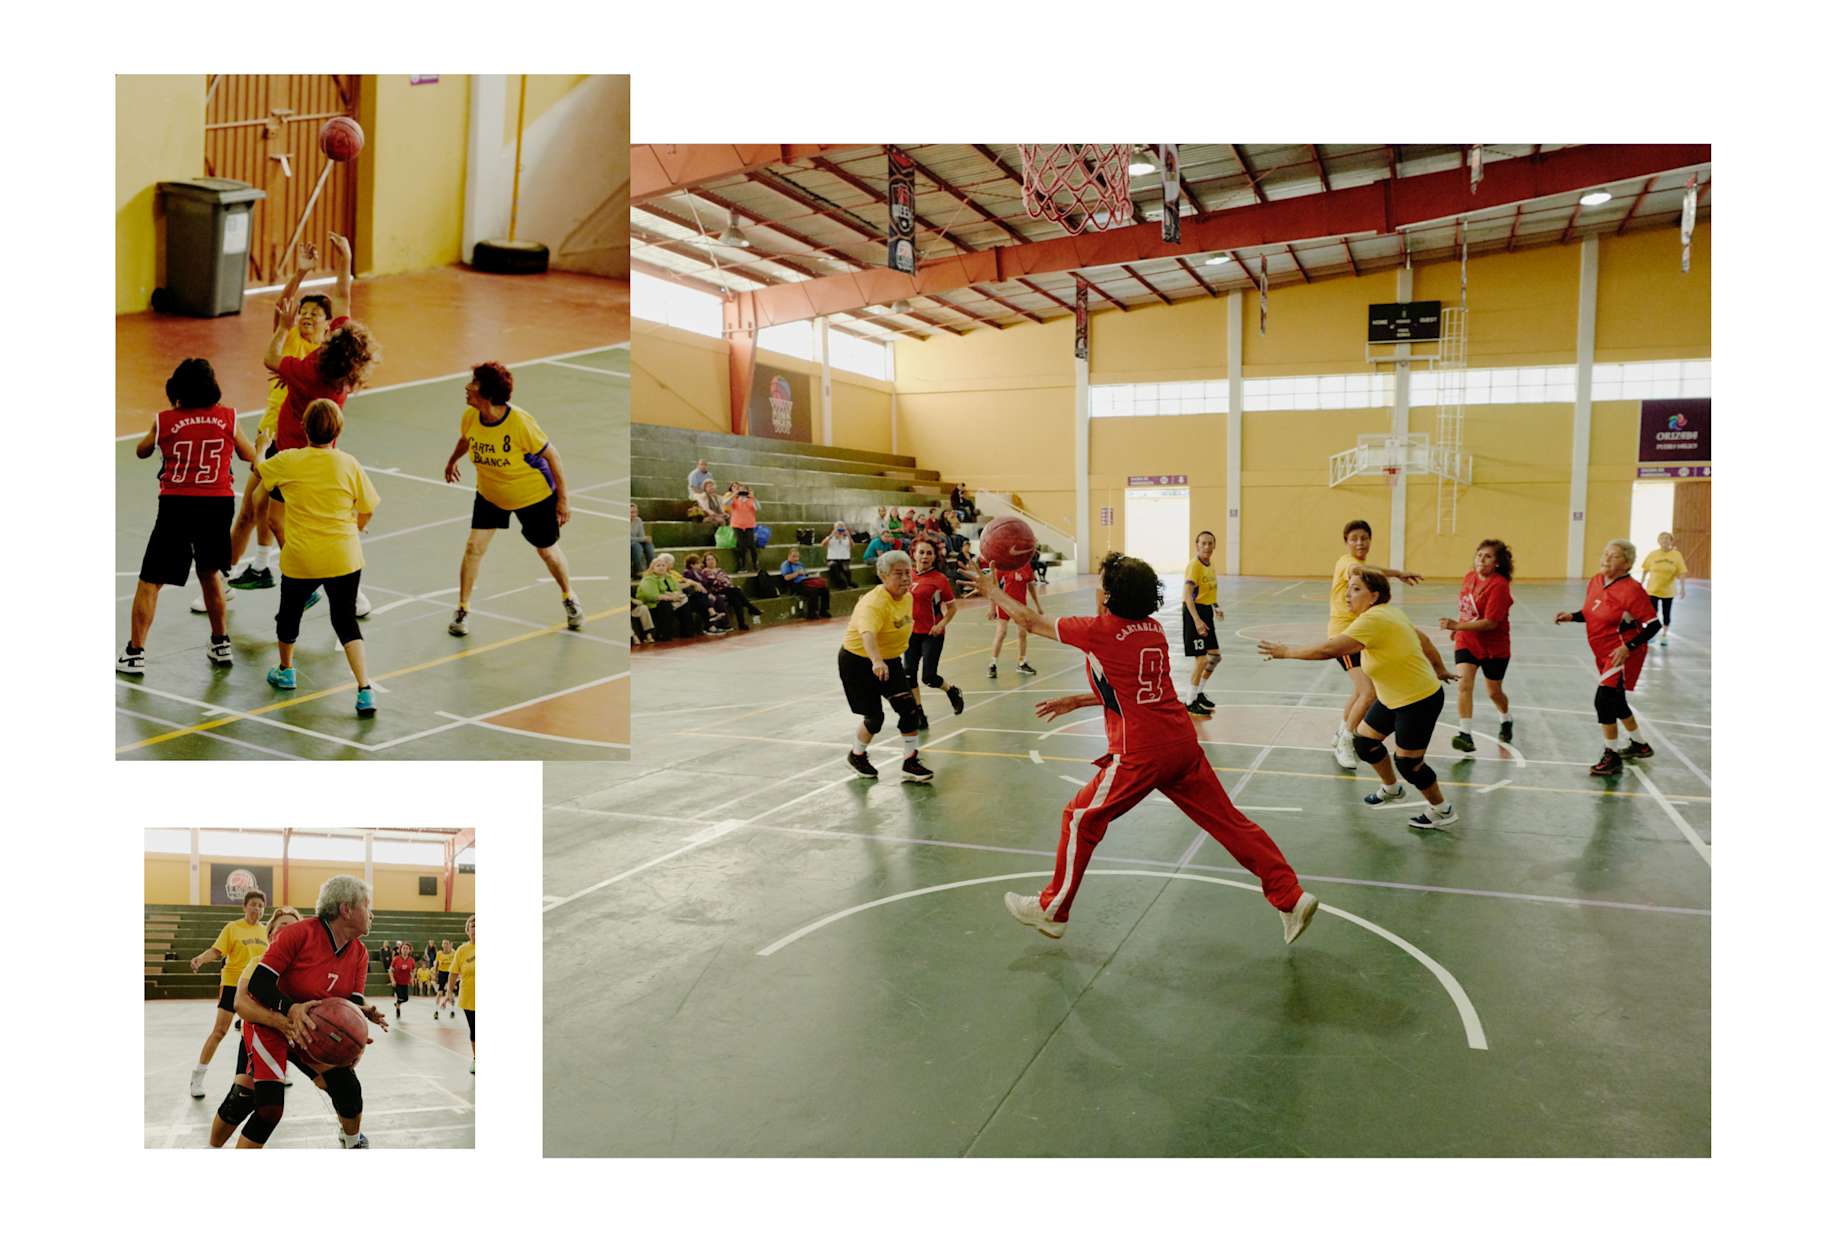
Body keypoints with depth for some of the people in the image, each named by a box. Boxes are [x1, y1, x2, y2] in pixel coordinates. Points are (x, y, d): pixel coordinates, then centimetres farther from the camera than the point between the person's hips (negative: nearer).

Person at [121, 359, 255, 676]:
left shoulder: (165, 420, 1)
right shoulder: (227, 418, 2)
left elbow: (141, 451, 20)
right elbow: (249, 455, 16)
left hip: (176, 504, -2)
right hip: (218, 504, 2)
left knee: (150, 581, 6)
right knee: (210, 573, 22)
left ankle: (135, 653, 6)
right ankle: (221, 645, 27)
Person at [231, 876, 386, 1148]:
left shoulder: (359, 954, -4)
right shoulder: (301, 933, -25)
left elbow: (352, 1002, -6)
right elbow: (258, 983, -26)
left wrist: (363, 1013, -30)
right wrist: (292, 1009, -41)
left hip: (314, 1031, 6)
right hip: (270, 1026, -6)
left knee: (348, 1087, -1)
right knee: (269, 1109, -18)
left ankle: (353, 1142, 29)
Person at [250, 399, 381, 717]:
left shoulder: (288, 461, -5)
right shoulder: (349, 464, -7)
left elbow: (258, 469, 19)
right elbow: (366, 511, -1)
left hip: (299, 559, 0)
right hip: (344, 557, 0)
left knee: (290, 612, 25)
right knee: (345, 619, 7)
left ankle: (285, 671, 47)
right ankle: (364, 689, -6)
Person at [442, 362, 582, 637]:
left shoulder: (519, 421, -32)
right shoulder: (470, 416, -16)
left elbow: (551, 454, -21)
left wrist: (563, 497, -18)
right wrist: (453, 459, 27)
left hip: (534, 495, -4)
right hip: (489, 493, 4)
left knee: (548, 551, 10)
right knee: (474, 546, -5)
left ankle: (569, 599, 37)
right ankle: (462, 611, 11)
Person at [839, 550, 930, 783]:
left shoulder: (907, 598, -3)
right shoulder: (874, 603, -30)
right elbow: (867, 634, -48)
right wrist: (876, 661, -65)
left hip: (889, 660, 7)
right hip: (858, 661, -7)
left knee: (909, 709, -7)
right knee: (875, 717, 0)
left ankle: (910, 763, 5)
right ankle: (857, 755, 29)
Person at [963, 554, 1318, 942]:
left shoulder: (1099, 631, -9)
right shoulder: (1154, 629, 11)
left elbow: (1031, 621, 3)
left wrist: (992, 590, 17)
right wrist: (1076, 701, 25)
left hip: (1140, 754, -6)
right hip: (1183, 743, 7)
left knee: (1080, 820, 10)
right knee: (1229, 821, 12)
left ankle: (1051, 910, 20)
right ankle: (1291, 899, 14)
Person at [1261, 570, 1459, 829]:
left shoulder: (1373, 620, -29)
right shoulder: (1389, 612, 1)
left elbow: (1328, 649, -34)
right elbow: (1422, 639, 13)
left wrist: (1286, 652, -25)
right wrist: (1440, 669, 26)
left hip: (1419, 700, -10)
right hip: (1394, 699, 10)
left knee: (1407, 761, 1)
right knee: (1364, 741, 14)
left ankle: (1442, 811, 23)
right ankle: (1391, 789, 38)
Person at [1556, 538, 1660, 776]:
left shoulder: (1632, 590, -20)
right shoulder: (1595, 581, 2)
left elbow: (1653, 624, -17)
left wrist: (1628, 648, -24)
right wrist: (1571, 616, -3)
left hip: (1622, 655, -8)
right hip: (1604, 654, 9)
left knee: (1604, 701, -15)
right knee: (1616, 701, 21)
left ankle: (1612, 758, -2)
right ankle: (1639, 746, 42)